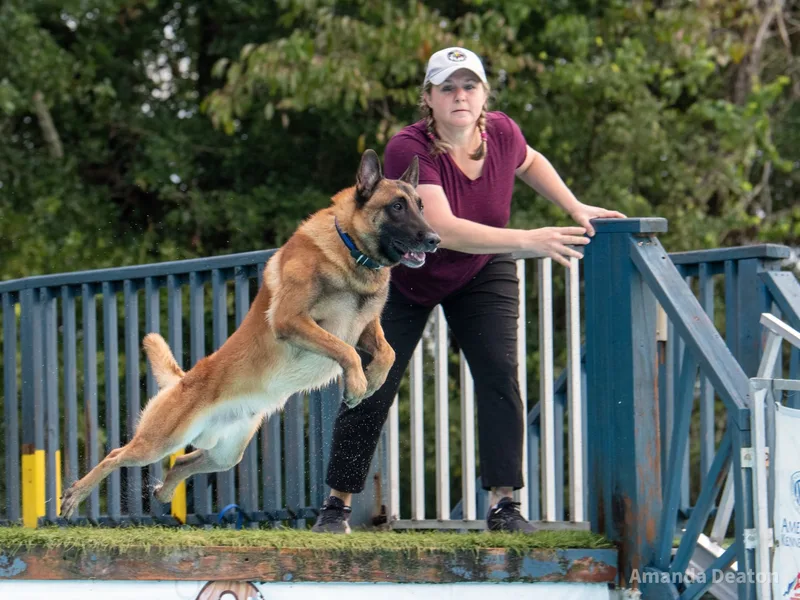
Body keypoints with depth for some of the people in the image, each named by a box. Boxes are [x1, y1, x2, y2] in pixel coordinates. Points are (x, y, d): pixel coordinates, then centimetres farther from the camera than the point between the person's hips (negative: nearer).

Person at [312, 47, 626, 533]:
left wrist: (575, 209, -2)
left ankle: (504, 505, -8)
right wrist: (528, 240, -54)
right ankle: (338, 504, 12)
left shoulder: (501, 134, -18)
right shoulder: (410, 150, -34)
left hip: (482, 274, 3)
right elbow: (444, 229, -47)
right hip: (403, 277, -3)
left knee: (500, 376, -13)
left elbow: (530, 163, 10)